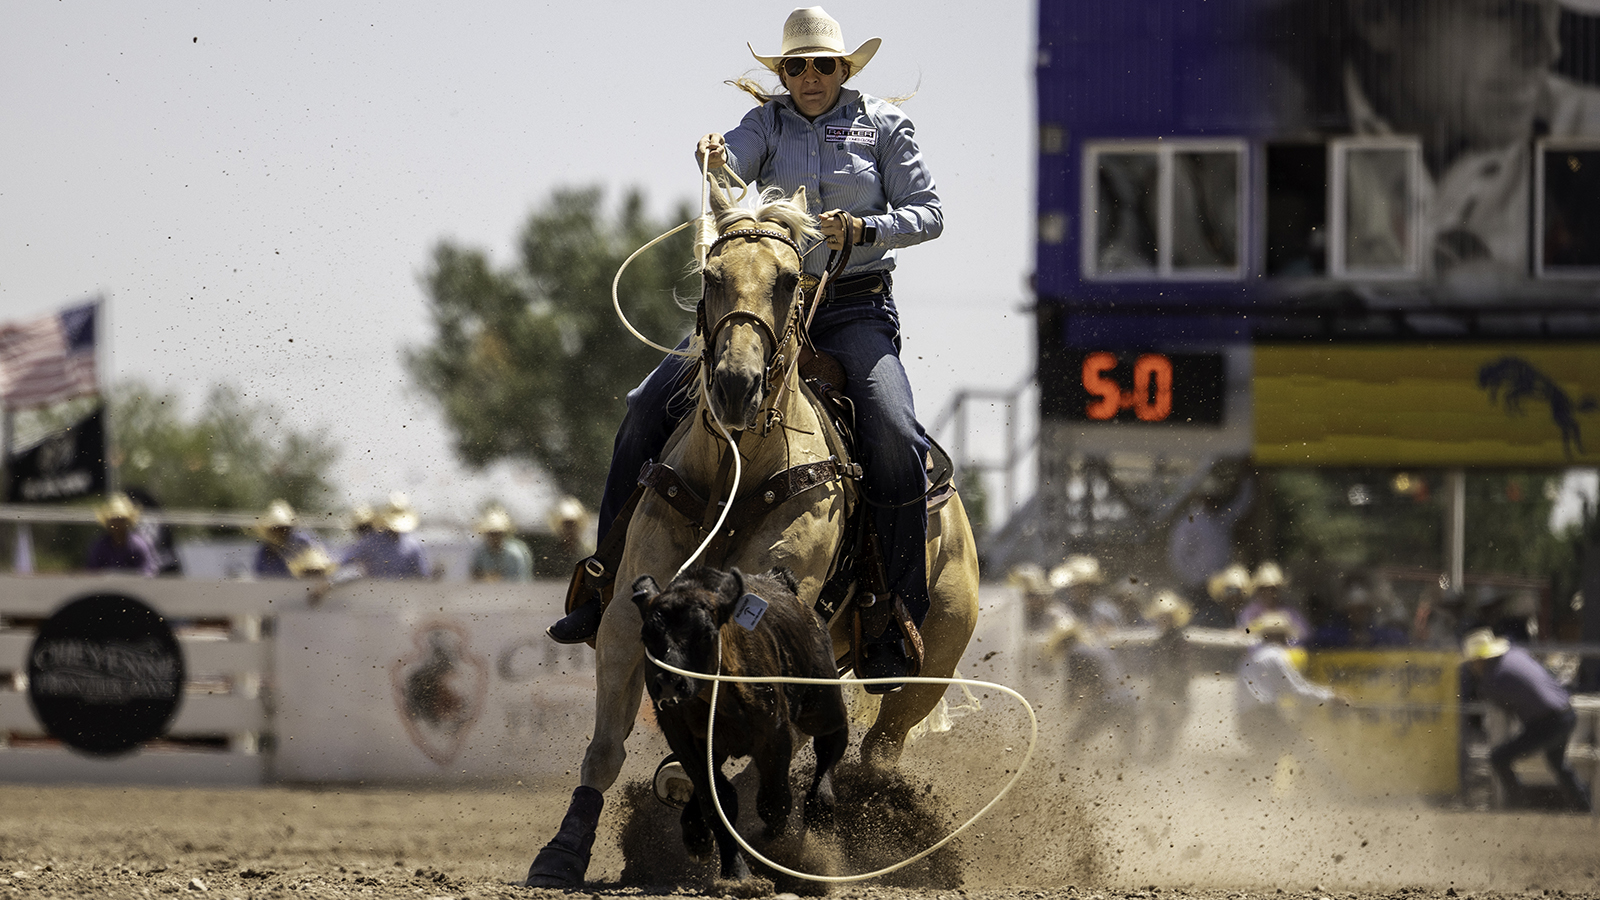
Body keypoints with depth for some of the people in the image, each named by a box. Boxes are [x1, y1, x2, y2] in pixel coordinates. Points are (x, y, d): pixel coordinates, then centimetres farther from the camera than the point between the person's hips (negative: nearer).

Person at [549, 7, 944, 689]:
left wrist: (863, 229, -15)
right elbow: (735, 159, -13)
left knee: (895, 439, -27)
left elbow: (928, 212, 3)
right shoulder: (770, 122, 8)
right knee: (649, 407, -11)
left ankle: (898, 619, -16)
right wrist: (715, 158, -38)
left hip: (857, 309, -2)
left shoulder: (883, 125, 6)